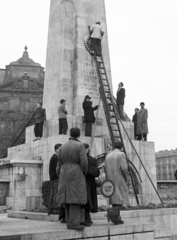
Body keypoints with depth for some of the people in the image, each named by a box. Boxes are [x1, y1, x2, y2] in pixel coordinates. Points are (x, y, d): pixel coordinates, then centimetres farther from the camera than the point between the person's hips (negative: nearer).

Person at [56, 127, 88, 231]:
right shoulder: (80, 145, -7)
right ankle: (73, 223, -13)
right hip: (76, 174, -6)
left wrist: (60, 177, 16)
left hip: (65, 174, 6)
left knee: (68, 197, 7)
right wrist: (85, 173, 2)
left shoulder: (63, 146, 11)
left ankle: (70, 222, 7)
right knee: (76, 197, -8)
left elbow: (60, 163, 12)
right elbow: (84, 162, -15)